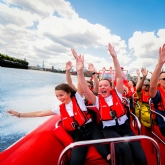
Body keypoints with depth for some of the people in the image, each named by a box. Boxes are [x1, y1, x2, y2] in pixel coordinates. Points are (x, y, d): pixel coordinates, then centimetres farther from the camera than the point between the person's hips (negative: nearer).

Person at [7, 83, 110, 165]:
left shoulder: (78, 98, -1)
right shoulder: (60, 109, 8)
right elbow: (40, 114, 11)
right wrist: (19, 114, 14)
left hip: (91, 129, -2)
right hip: (78, 135, 3)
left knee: (107, 154, -20)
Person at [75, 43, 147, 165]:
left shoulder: (117, 94, 2)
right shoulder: (97, 100, 1)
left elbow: (120, 77, -10)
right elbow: (85, 89, -14)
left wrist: (114, 57, -20)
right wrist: (80, 72, -27)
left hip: (124, 126, 2)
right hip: (109, 129, -1)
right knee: (124, 147, -31)